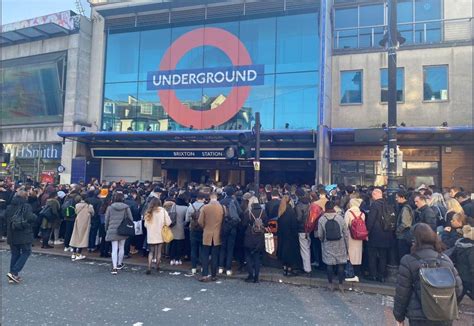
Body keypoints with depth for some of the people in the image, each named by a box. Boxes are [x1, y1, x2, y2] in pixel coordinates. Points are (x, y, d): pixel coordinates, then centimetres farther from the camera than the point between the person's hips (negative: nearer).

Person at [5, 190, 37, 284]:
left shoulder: (9, 207, 5)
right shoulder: (26, 206, -13)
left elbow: (5, 217, 9)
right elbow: (30, 218, -22)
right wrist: (35, 216, -1)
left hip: (12, 234, 6)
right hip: (24, 235, -6)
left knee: (15, 254, 15)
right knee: (26, 252, 6)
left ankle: (13, 276, 17)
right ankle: (14, 273, -5)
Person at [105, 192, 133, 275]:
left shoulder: (110, 207, -1)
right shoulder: (126, 208, -3)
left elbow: (106, 220, 4)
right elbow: (130, 219, -2)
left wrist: (106, 229, 16)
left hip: (112, 230, 0)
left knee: (114, 249, 0)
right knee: (121, 247, 16)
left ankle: (114, 267, -7)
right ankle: (119, 264, 30)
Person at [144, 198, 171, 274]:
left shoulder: (148, 212, -2)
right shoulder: (162, 210, -9)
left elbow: (145, 224, 0)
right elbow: (168, 222, -11)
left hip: (151, 235, 2)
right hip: (160, 234, -2)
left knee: (151, 252, 10)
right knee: (159, 251, 13)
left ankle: (149, 268, 1)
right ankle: (157, 266, 21)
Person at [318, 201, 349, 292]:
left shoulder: (321, 219, -10)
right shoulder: (340, 217, -10)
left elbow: (320, 235, -5)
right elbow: (346, 233, -4)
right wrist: (346, 246, 8)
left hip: (328, 246, 0)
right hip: (340, 246, 0)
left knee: (329, 264, 11)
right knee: (341, 264, 12)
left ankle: (331, 284, 21)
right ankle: (340, 284, 19)